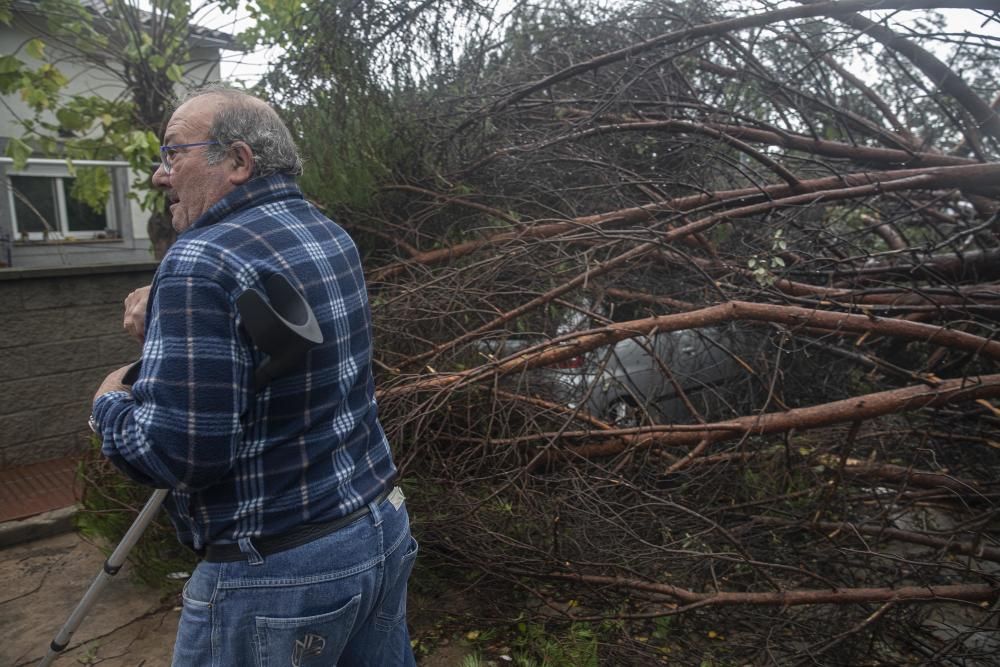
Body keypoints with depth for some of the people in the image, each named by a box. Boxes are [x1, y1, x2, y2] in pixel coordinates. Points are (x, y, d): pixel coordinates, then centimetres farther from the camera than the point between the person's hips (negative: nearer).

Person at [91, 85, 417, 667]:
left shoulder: (202, 264, -21)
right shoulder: (333, 236, 5)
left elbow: (178, 449, -25)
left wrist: (111, 405, -5)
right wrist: (166, 329, 4)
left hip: (278, 574, -7)